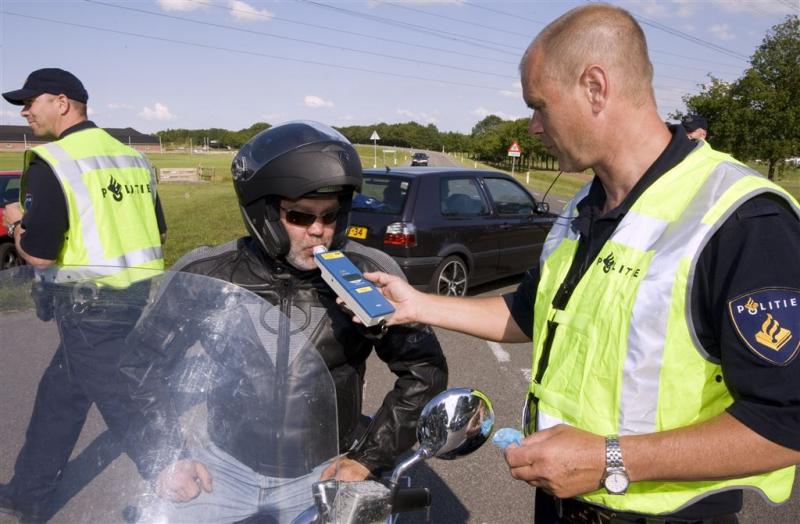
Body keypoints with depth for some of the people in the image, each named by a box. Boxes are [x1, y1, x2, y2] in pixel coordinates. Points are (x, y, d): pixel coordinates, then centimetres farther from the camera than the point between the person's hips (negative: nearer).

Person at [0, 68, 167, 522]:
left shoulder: (52, 161, -14)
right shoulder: (133, 157, 9)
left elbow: (38, 255, -16)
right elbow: (159, 231, 14)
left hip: (94, 312, -9)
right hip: (143, 301, 9)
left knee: (131, 414, 3)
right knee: (58, 395, 23)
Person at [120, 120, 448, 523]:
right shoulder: (205, 276, -9)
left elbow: (425, 368, -5)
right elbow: (143, 361, 5)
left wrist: (368, 458, -6)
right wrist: (164, 456, -3)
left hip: (319, 471, -1)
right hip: (223, 463, 2)